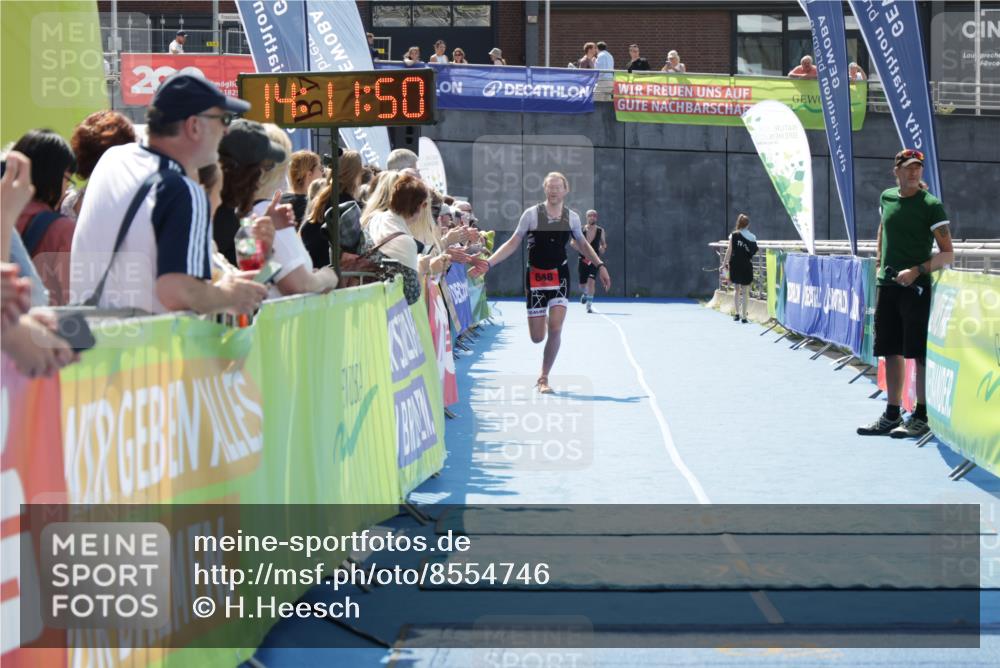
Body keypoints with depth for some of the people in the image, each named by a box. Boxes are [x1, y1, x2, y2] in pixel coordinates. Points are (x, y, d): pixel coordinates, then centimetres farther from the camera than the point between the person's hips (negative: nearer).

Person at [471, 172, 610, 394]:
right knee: (537, 338, 1)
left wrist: (600, 266, 11)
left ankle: (543, 379, 2)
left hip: (559, 276, 1)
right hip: (535, 276, -1)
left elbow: (582, 244, 17)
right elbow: (513, 244, -4)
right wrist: (488, 264, -14)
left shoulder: (572, 217, 1)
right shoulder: (531, 214, -7)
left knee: (555, 329, -14)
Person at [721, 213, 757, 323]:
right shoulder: (752, 237, -3)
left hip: (735, 266, 1)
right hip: (747, 266, -1)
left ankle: (736, 313, 18)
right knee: (745, 292, 3)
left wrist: (725, 262, 1)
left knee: (737, 290, 17)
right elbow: (754, 252, -1)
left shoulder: (734, 236, -4)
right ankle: (744, 316, 0)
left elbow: (729, 250, -6)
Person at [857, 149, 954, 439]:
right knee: (891, 352, 10)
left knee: (918, 352, -4)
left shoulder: (931, 205, -8)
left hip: (916, 286, -6)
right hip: (887, 285, 6)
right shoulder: (887, 198, 8)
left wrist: (917, 271, -19)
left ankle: (921, 416, 2)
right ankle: (892, 415, 18)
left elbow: (948, 254, -9)